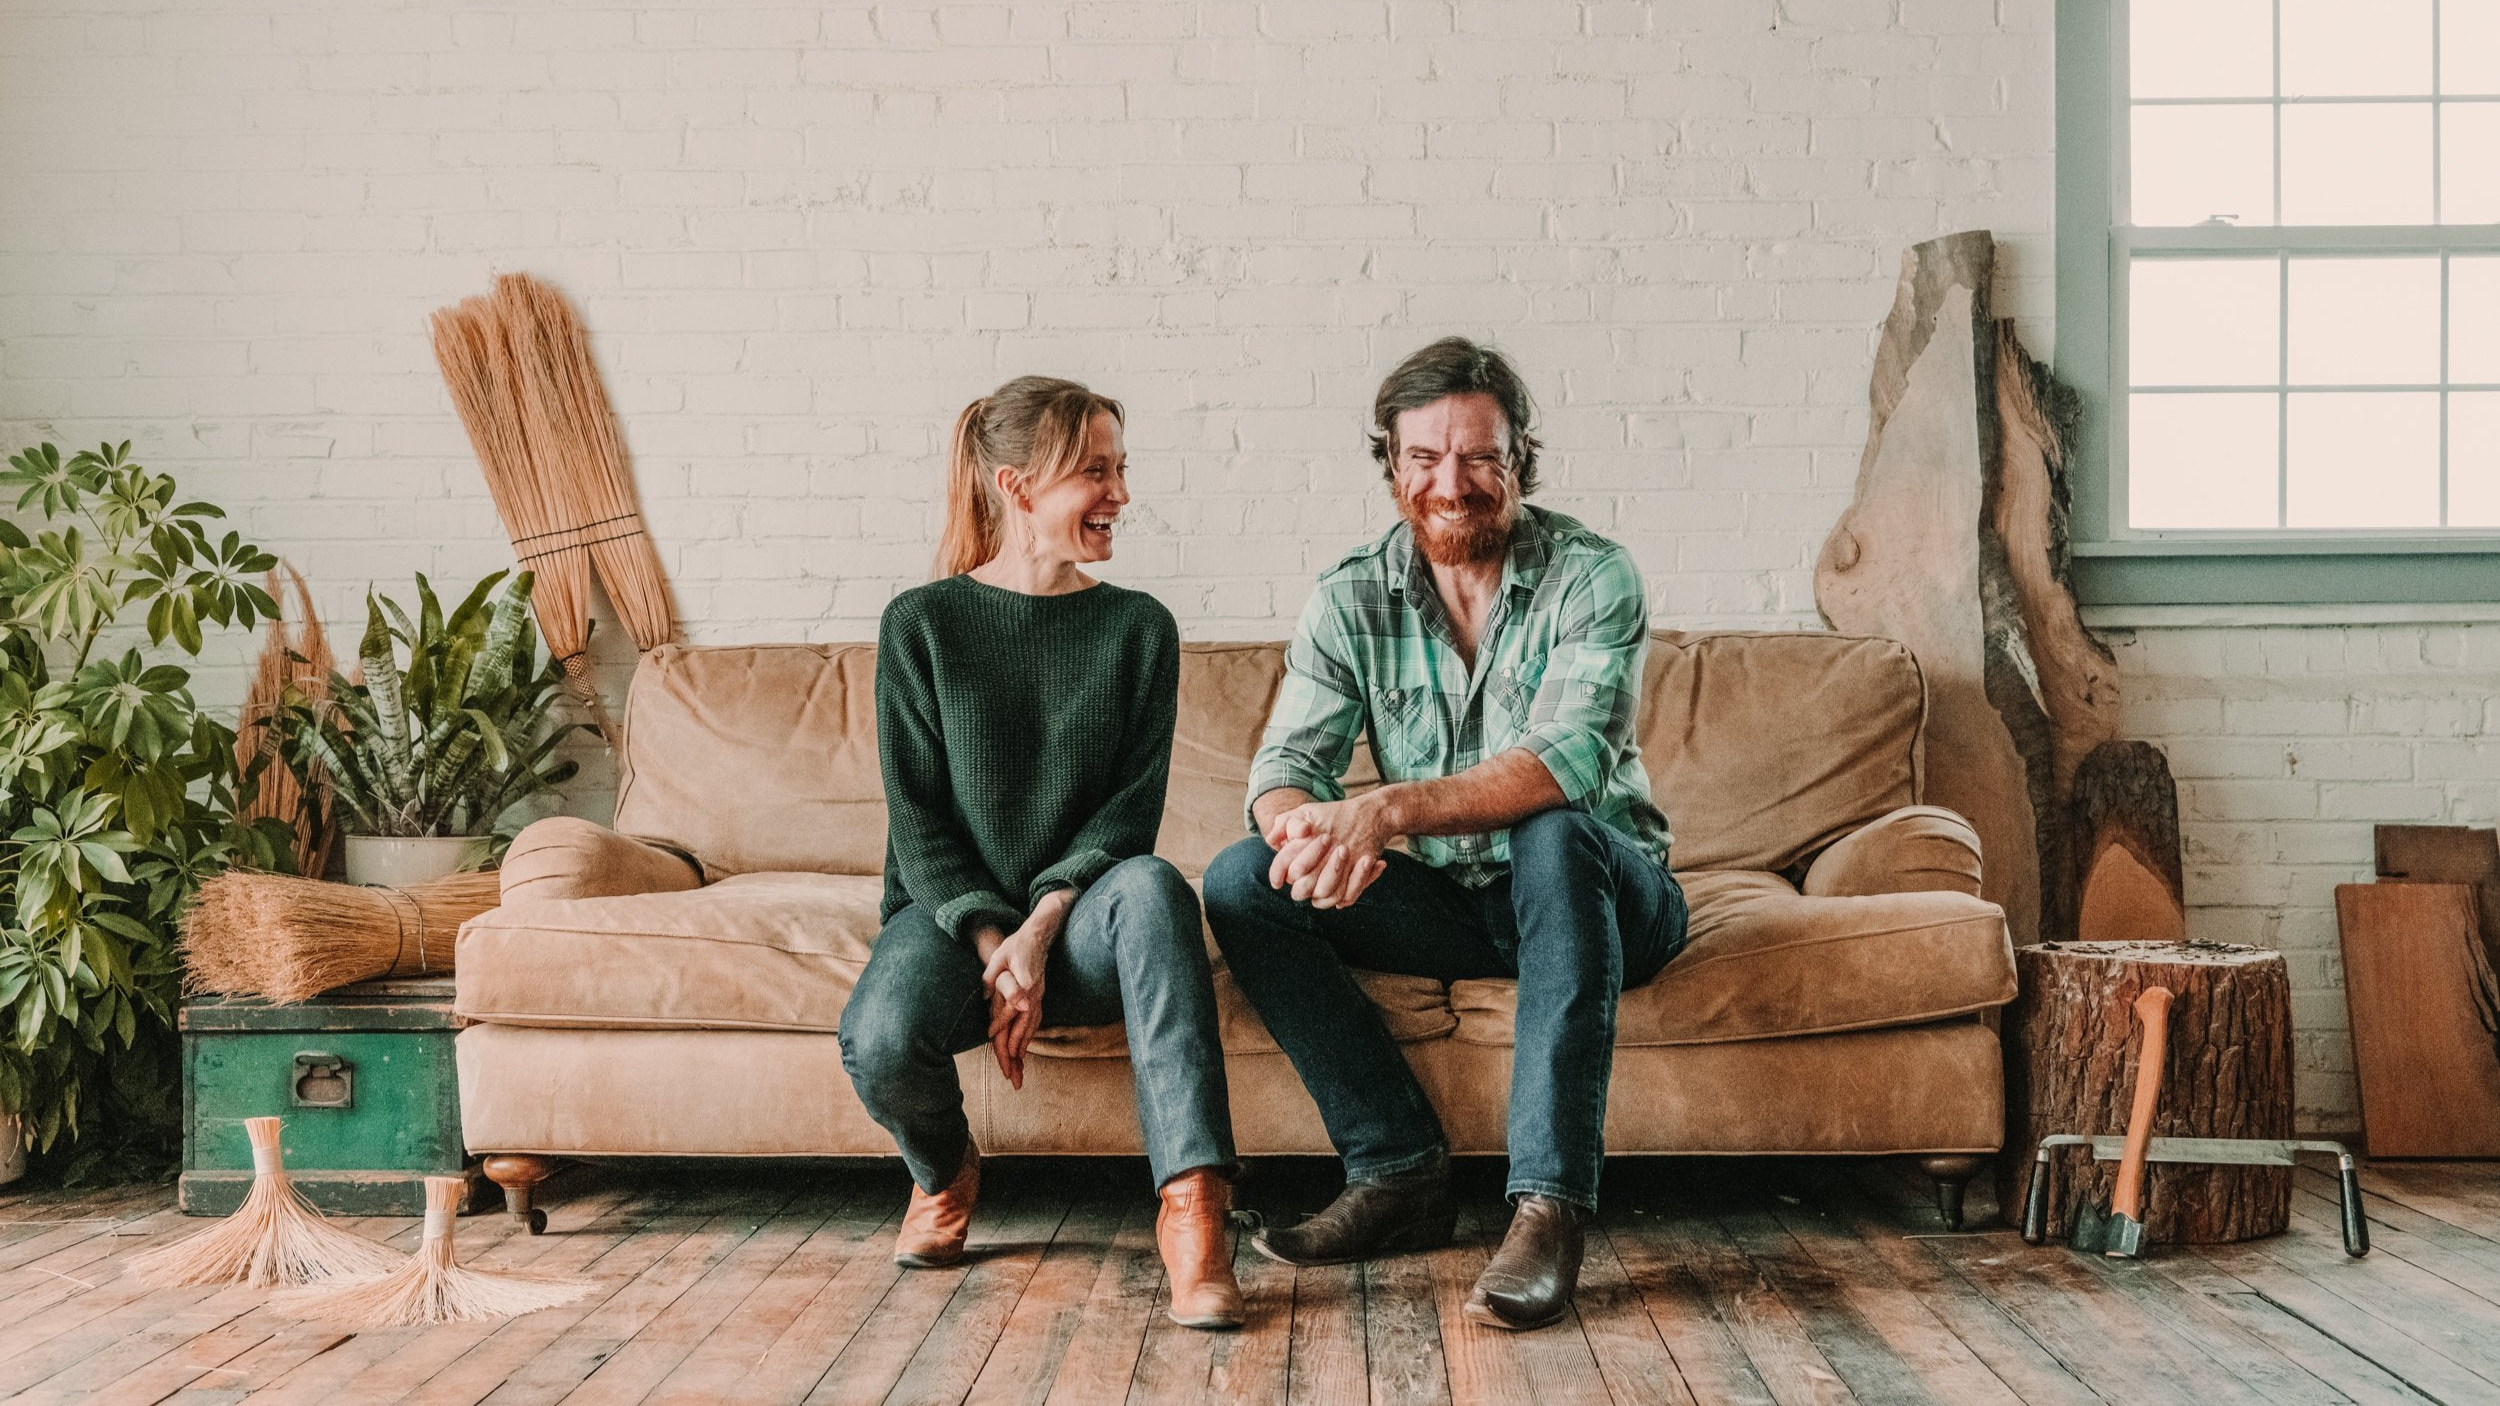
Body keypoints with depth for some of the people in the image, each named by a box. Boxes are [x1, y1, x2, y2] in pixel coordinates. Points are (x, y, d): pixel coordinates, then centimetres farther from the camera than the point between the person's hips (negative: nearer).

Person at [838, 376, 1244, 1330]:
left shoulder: (1138, 627, 6)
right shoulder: (922, 624, 2)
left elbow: (1131, 810, -2)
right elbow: (917, 821, -3)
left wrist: (1040, 925, -18)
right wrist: (993, 943, -18)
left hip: (1079, 919, 1)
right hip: (951, 910, 0)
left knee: (1151, 886, -35)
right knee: (882, 1040, -33)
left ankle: (1192, 1206, -41)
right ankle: (945, 1173, 6)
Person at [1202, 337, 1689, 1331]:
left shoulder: (1591, 576, -13)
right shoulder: (1351, 598, -1)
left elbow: (1571, 758, -30)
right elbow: (1287, 762, -10)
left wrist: (1390, 811, -44)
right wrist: (1307, 826, -37)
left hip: (1597, 891, -4)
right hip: (1442, 904, 4)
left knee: (1556, 836, -38)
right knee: (1242, 880, -17)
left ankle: (1550, 1206, -38)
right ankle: (1399, 1168, -16)